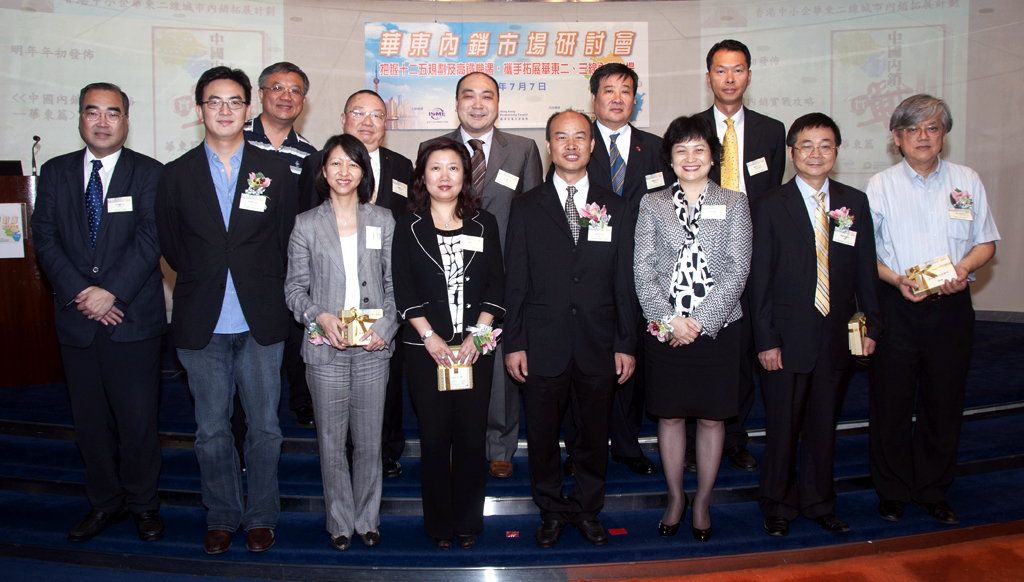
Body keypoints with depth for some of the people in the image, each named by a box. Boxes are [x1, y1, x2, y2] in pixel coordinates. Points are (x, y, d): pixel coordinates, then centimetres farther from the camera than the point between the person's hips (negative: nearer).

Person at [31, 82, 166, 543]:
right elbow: (44, 238, 3)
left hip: (132, 318, -3)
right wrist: (80, 292, -10)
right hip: (76, 318, 3)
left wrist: (112, 292, -17)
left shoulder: (149, 173, -1)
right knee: (89, 418, 12)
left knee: (138, 418, 4)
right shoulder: (55, 172, 9)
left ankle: (143, 504, 22)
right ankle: (105, 502, 28)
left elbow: (150, 239, -9)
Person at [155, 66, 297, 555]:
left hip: (261, 323, 0)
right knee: (211, 430, 10)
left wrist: (264, 289, 4)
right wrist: (205, 282, 6)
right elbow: (170, 245, 10)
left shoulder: (275, 170, 2)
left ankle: (261, 516, 24)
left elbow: (286, 240, 6)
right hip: (202, 326, 1)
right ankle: (222, 516, 28)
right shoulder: (177, 175, 4)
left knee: (265, 426, 8)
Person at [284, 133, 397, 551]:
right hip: (325, 348, 0)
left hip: (372, 346, 1)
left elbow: (394, 284, 6)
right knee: (331, 441, 9)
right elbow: (294, 288, 4)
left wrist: (385, 327, -8)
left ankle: (367, 518, 25)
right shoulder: (306, 224, 3)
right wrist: (320, 317, -13)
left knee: (369, 441, 8)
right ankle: (340, 521, 24)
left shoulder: (383, 221, 6)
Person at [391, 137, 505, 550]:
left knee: (472, 438, 5)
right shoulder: (409, 228, 4)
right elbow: (404, 291, -1)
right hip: (426, 348, -1)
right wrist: (431, 338, -10)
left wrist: (477, 335, -7)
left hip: (476, 347, 1)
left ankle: (468, 522, 20)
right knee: (434, 439, 5)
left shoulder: (484, 224, 7)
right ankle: (439, 524, 20)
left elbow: (496, 286, 3)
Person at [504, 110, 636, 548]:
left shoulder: (614, 208, 6)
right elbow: (515, 281, -1)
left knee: (594, 437, 14)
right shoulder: (527, 207, 2)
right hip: (543, 345, -1)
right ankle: (552, 511, 31)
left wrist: (626, 344, 1)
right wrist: (513, 343, -5)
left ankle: (588, 511, 33)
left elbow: (624, 282, 5)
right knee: (542, 437, 11)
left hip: (598, 347, 1)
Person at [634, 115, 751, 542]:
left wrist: (700, 321, -13)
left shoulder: (734, 203, 4)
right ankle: (675, 497, 26)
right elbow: (643, 270, -1)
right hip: (665, 329, 1)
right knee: (669, 415, 9)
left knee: (712, 416, 8)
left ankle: (702, 500, 25)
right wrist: (670, 320, -12)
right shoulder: (652, 204, 6)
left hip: (718, 327, 0)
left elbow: (737, 269, -4)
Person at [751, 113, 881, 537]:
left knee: (823, 427, 14)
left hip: (836, 338, 3)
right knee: (782, 428, 7)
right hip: (788, 339, -3)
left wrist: (871, 325, 4)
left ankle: (818, 503, 31)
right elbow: (759, 279, -6)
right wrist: (766, 339, -10)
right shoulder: (770, 206, -4)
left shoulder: (854, 203, 7)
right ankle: (778, 506, 25)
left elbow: (865, 269, 9)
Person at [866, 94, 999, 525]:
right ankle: (892, 491, 22)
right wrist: (896, 279, -17)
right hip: (896, 308, -2)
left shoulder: (967, 181, 7)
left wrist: (964, 268, -11)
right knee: (891, 405, 5)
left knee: (944, 404, 10)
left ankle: (934, 491, 27)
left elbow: (986, 242, 10)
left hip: (952, 307, 2)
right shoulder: (881, 186, 1)